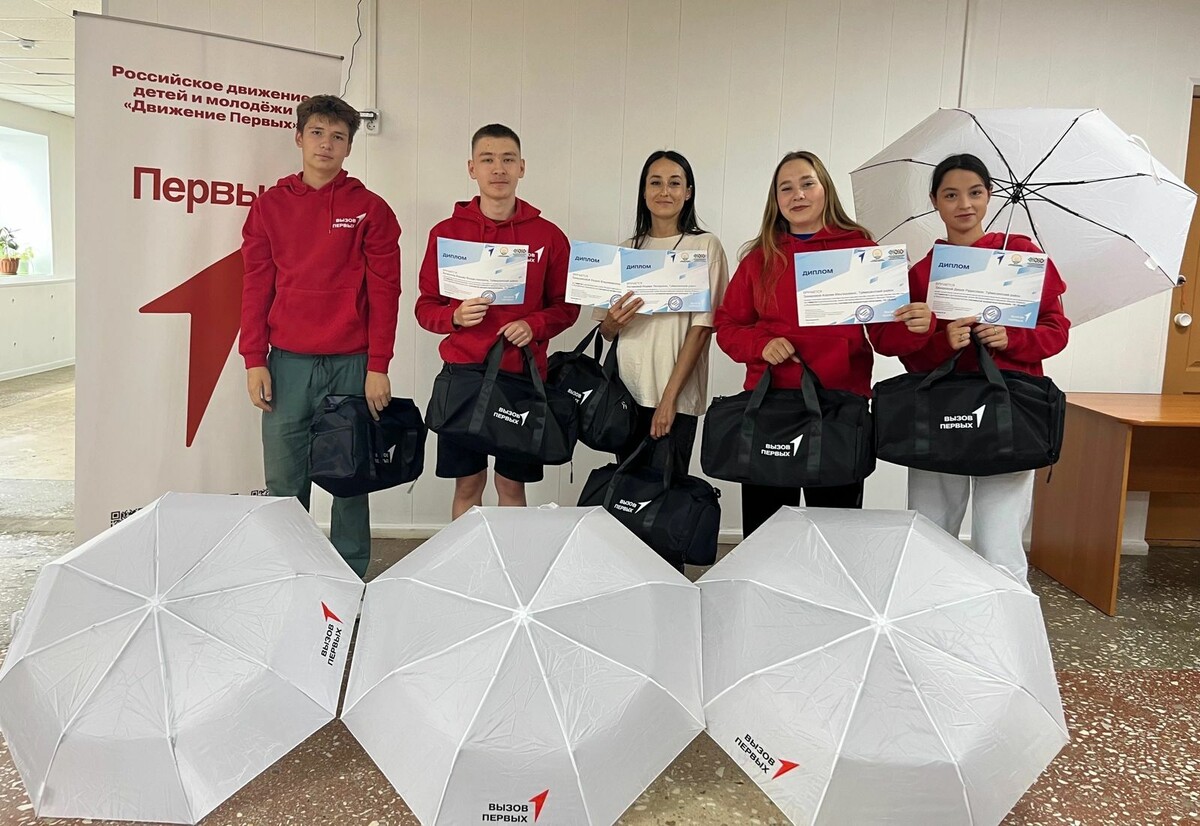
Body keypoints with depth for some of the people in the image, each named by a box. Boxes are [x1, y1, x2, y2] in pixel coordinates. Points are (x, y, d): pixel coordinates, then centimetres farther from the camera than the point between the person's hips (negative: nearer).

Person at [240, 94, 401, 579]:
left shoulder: (369, 209, 4)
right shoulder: (269, 206, 10)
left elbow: (384, 292, 0)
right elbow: (256, 287, 8)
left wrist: (378, 368, -6)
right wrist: (255, 362, 0)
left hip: (352, 365, -1)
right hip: (287, 363, 2)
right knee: (284, 485, 5)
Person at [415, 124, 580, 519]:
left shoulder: (548, 236, 2)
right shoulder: (446, 232, 2)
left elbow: (566, 307, 6)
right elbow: (425, 307, 5)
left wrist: (534, 326, -13)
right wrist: (455, 316, -16)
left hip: (523, 375, 0)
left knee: (512, 484, 10)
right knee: (467, 484, 9)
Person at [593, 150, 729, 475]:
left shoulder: (705, 246, -1)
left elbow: (702, 327, -8)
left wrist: (669, 396, -15)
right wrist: (613, 321, -9)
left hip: (677, 395, -4)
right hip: (626, 389, 4)